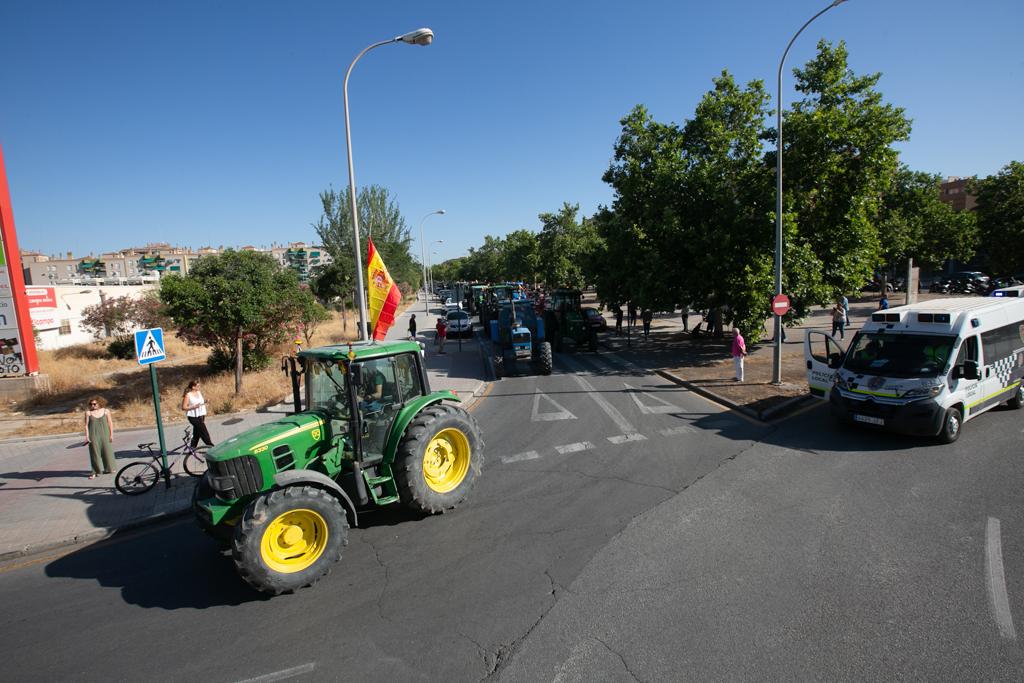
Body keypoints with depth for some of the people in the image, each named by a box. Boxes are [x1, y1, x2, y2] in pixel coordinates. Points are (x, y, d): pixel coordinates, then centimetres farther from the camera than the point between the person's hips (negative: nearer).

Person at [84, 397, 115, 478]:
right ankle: (96, 471, 7)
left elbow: (110, 423, 5)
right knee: (95, 453, 0)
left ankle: (108, 468, 24)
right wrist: (87, 436, -5)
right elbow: (86, 425, 1)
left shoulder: (105, 411, 1)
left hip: (105, 435, 1)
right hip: (93, 436, -1)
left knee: (107, 451, 8)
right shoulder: (88, 413, -1)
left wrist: (111, 435, 2)